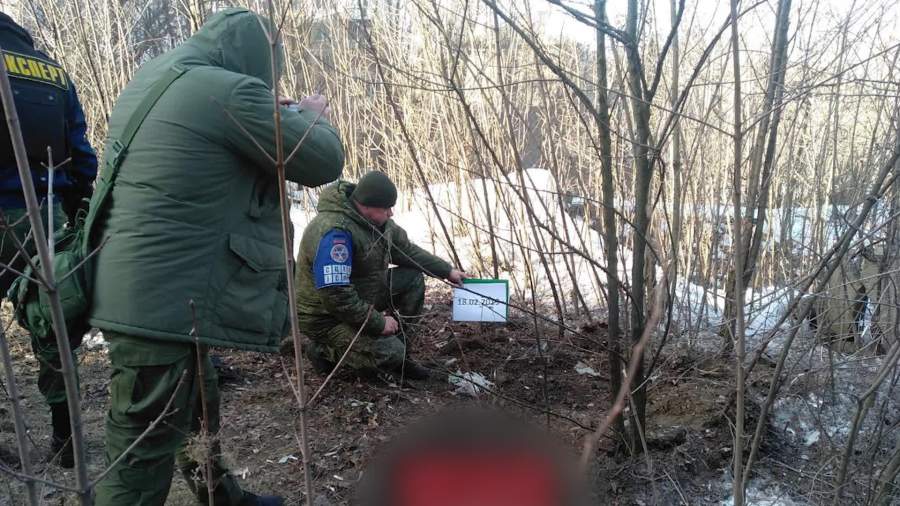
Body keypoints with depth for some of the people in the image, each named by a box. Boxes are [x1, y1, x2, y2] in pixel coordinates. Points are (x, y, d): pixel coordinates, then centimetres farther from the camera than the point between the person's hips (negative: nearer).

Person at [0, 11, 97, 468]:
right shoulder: (56, 72, 13)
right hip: (48, 219, 4)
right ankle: (65, 438, 19)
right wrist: (77, 222, 14)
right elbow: (82, 160, 10)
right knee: (53, 331, 11)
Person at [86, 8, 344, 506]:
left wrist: (283, 118, 21)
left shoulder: (148, 80, 11)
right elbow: (324, 162, -9)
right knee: (143, 454, 2)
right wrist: (313, 116, 11)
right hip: (163, 302, -10)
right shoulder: (232, 92, -17)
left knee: (197, 408, 26)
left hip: (130, 291, 10)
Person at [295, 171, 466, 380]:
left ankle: (397, 355, 9)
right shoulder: (334, 232, -31)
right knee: (389, 353, -22)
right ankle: (325, 350, 2)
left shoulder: (378, 220, -3)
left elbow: (407, 250, 11)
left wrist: (447, 271, 6)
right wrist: (379, 322, -25)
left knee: (413, 278, 2)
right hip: (326, 315, -9)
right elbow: (335, 296, -34)